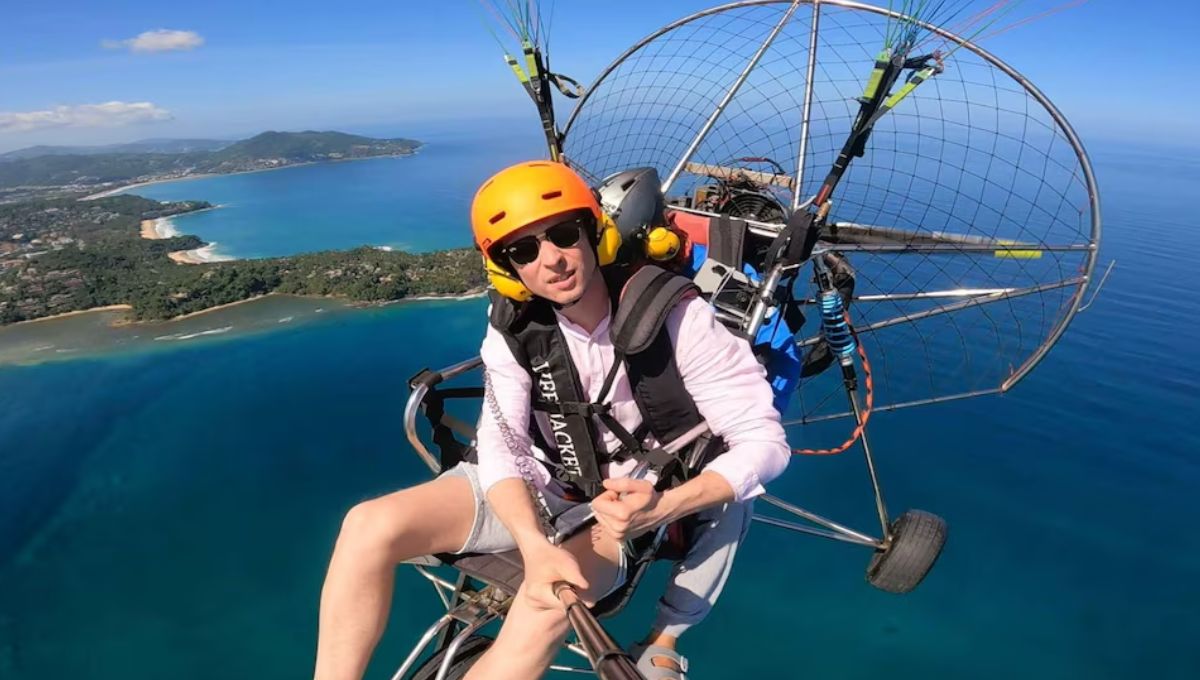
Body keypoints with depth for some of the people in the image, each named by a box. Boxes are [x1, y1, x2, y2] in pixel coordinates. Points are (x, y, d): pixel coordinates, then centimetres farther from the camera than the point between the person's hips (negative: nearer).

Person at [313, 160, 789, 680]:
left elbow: (764, 440, -20)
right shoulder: (516, 325, -11)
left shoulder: (675, 317, -21)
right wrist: (535, 545, -36)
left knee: (548, 606, -34)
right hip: (543, 487, 4)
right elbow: (501, 444, -17)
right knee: (372, 527, -16)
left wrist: (663, 508, -35)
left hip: (630, 504, -3)